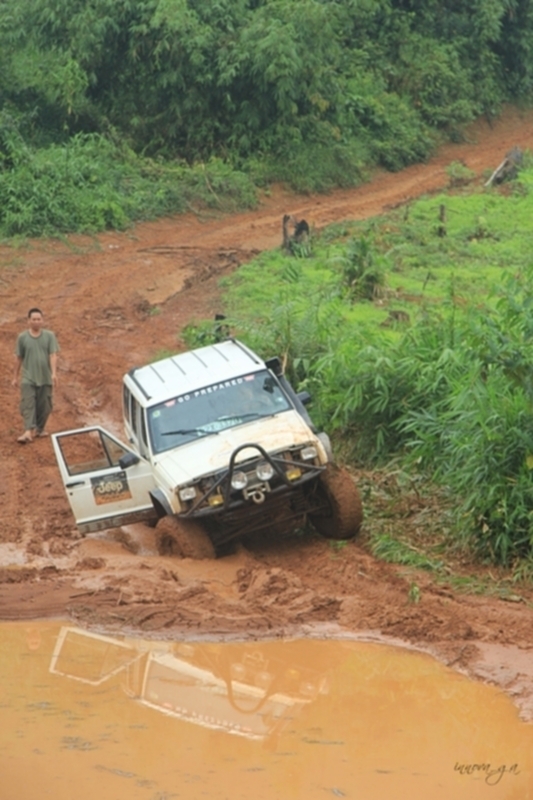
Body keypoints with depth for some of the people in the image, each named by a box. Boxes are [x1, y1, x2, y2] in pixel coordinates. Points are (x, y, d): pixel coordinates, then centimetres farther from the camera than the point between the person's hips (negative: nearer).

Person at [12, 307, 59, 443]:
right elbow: (19, 358, 7)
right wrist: (15, 377, 11)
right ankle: (28, 431, -20)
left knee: (44, 405, 7)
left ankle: (39, 429, 23)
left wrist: (54, 373, -18)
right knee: (27, 404, -11)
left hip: (45, 377, 1)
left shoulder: (49, 336, -1)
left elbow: (53, 355, -6)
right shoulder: (22, 337, 0)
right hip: (28, 377, -1)